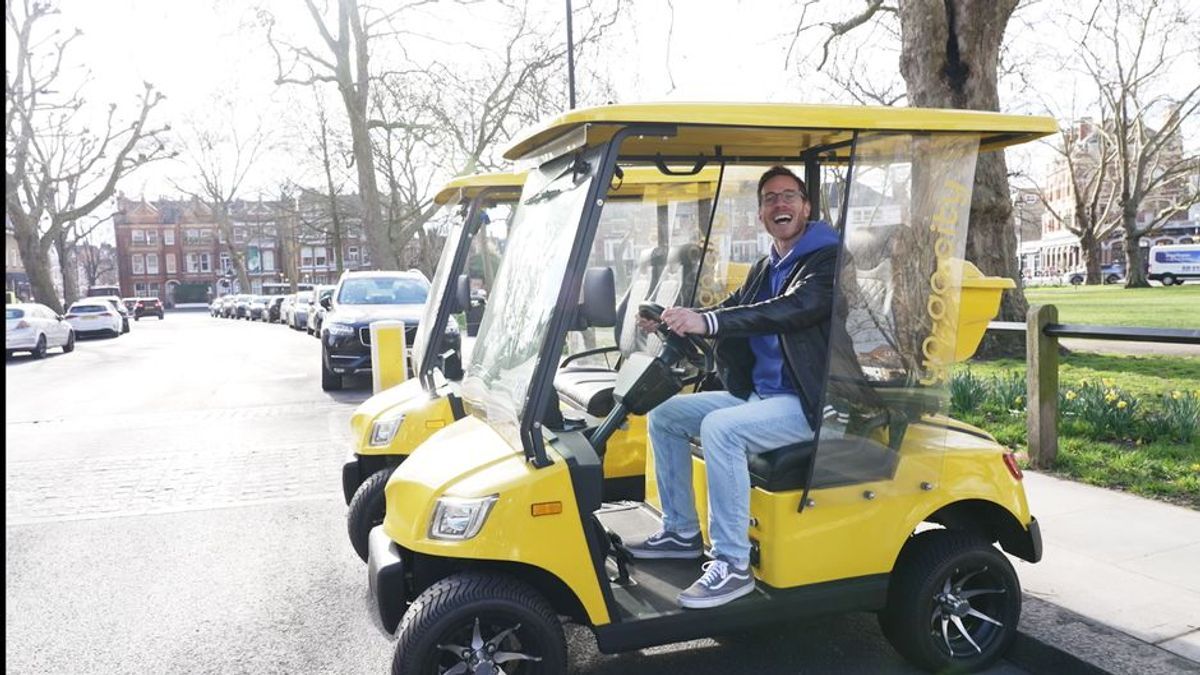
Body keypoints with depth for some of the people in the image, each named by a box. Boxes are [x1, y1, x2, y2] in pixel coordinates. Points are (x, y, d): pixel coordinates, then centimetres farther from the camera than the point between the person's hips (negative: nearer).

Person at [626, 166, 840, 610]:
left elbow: (792, 309, -29)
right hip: (756, 395, 9)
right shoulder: (764, 269, 17)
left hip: (808, 404, -9)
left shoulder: (829, 260, -11)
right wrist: (673, 320, -10)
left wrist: (707, 322, -41)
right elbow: (730, 311, 12)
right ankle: (682, 532, 14)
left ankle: (733, 565, -25)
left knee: (719, 428, -32)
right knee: (664, 415, 6)